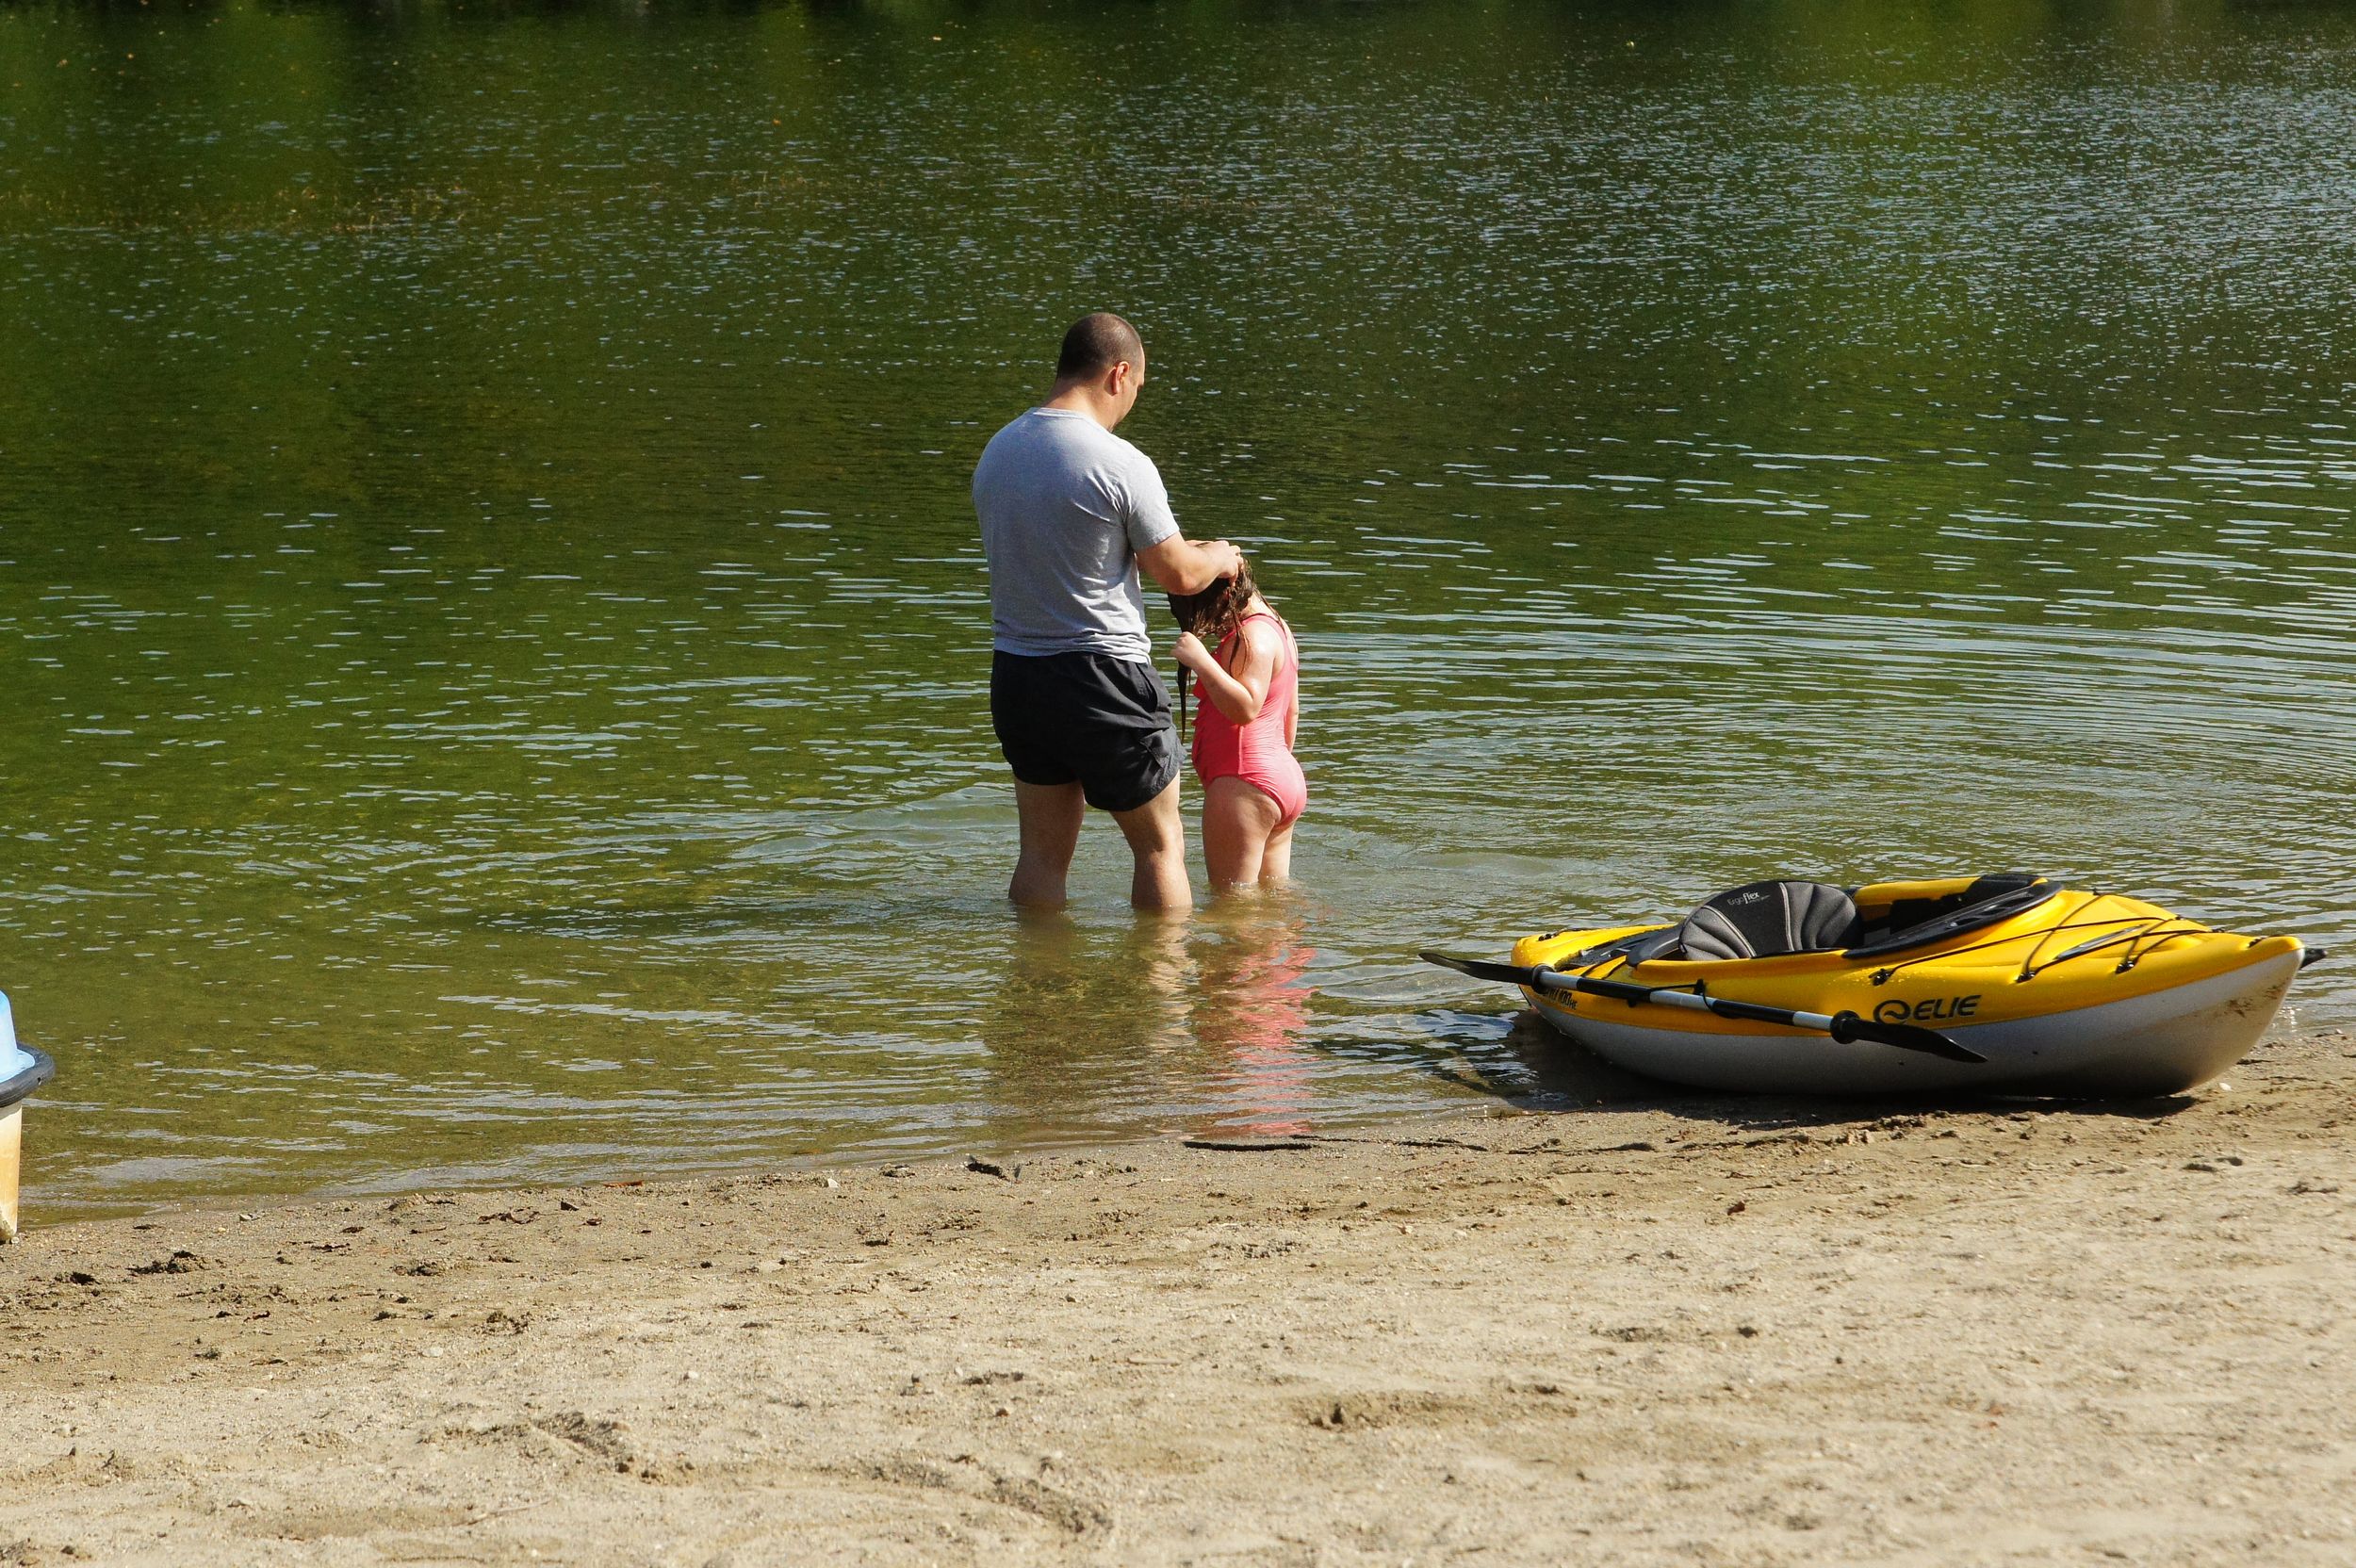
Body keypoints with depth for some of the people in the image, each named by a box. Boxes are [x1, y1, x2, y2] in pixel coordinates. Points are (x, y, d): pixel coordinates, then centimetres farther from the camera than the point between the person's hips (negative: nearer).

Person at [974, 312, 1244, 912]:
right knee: (1160, 846, 9)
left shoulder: (996, 451, 5)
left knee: (1043, 852, 14)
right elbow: (1179, 575, -9)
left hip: (1014, 674, 6)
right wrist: (1219, 558, 14)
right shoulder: (1121, 464, -17)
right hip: (1102, 676, -6)